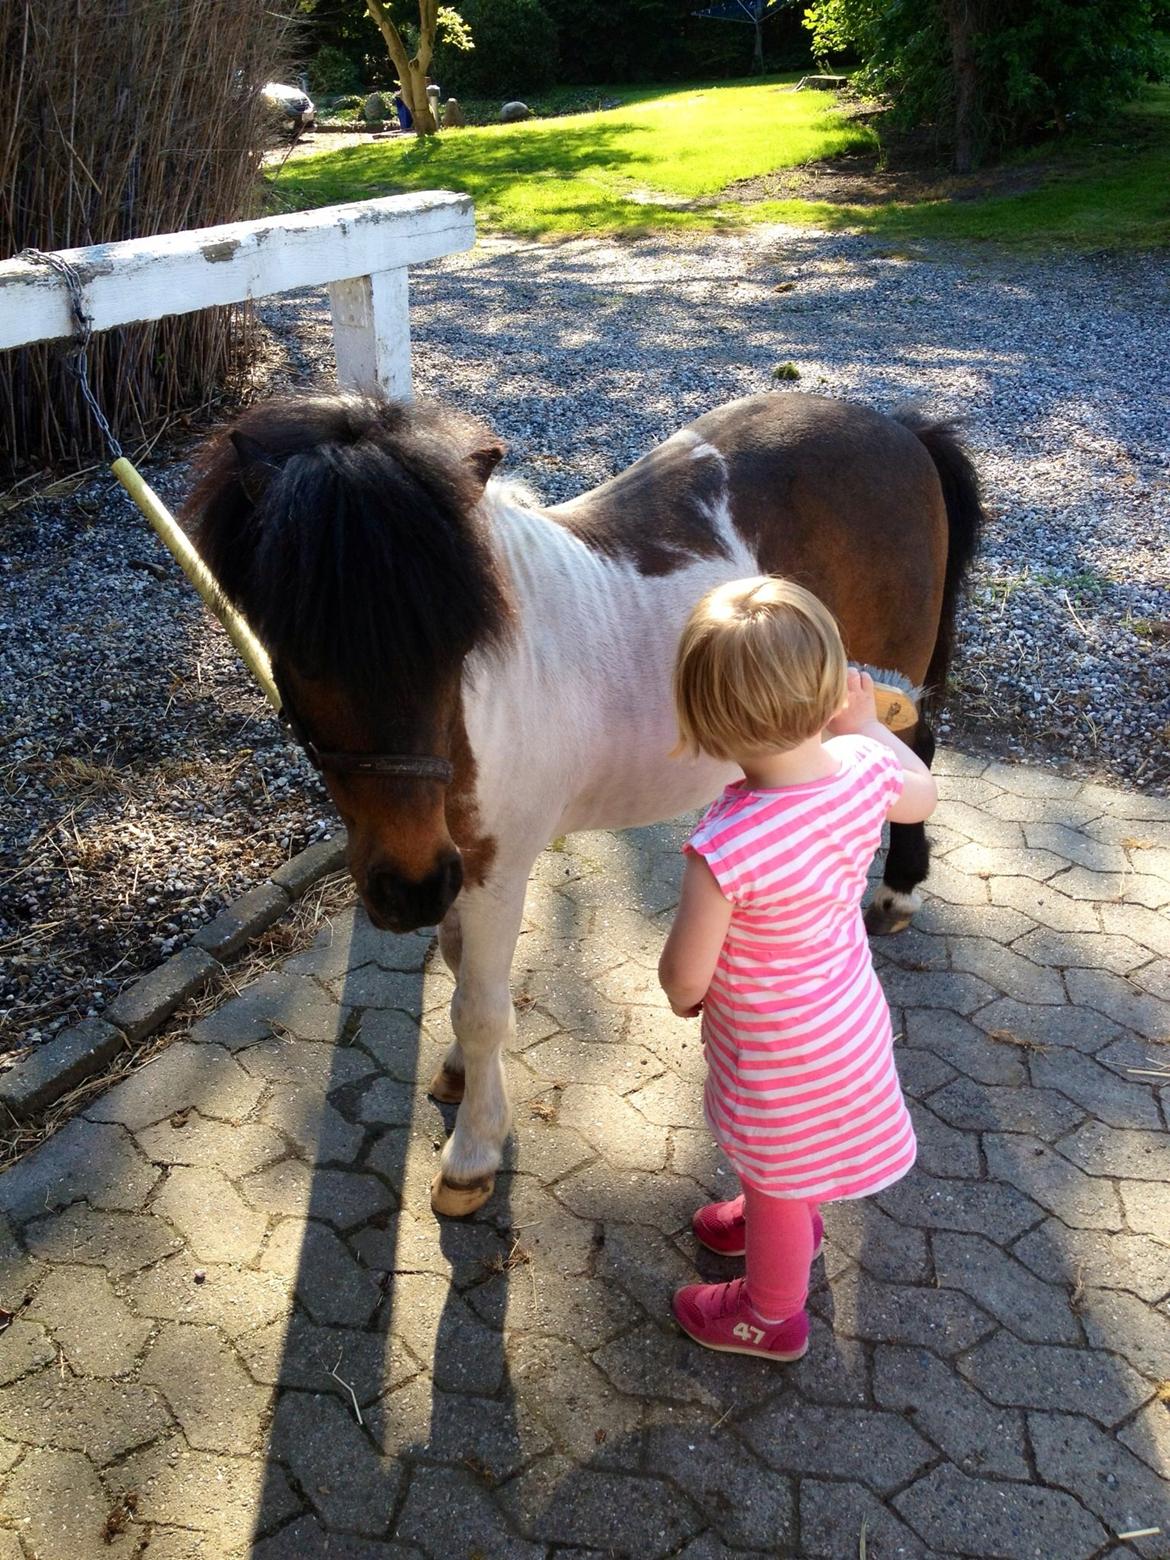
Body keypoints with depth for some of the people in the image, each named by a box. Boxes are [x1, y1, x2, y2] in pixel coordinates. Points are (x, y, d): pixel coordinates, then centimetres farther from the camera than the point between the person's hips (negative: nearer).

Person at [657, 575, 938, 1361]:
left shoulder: (724, 849, -41)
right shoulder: (865, 767, -23)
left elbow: (685, 978, -27)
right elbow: (923, 795, 2)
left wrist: (681, 994, -4)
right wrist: (869, 723, 14)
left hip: (777, 1054, -6)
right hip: (852, 1015, 6)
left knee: (775, 1180, 24)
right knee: (789, 1164, 36)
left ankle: (772, 1315, 52)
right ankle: (789, 1225, 67)